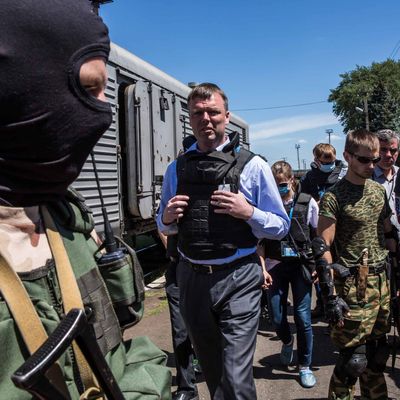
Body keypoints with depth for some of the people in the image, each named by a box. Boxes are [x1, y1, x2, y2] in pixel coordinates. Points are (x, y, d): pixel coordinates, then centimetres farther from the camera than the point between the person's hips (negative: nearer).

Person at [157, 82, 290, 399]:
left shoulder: (253, 165, -4)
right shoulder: (176, 169, 6)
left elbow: (281, 226, -1)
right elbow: (164, 226, 16)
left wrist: (249, 212, -19)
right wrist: (168, 217, -6)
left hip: (237, 280, -4)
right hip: (191, 278, 4)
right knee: (210, 367, 22)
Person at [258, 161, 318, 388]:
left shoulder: (307, 203, -3)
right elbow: (260, 240, 1)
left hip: (301, 265, -1)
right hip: (275, 266, 1)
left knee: (303, 317, 0)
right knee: (278, 318, 8)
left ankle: (305, 366, 22)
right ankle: (287, 342, 44)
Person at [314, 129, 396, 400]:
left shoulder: (379, 190, 9)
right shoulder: (334, 196, -11)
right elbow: (323, 248, -14)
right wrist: (330, 296, -18)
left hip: (381, 281, 6)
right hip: (353, 286, -6)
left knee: (378, 354, 17)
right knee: (353, 359, -2)